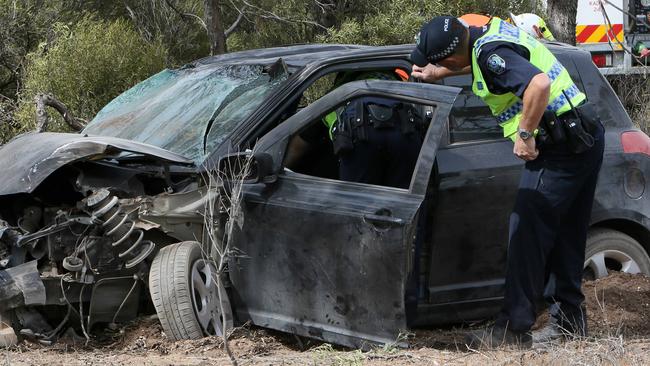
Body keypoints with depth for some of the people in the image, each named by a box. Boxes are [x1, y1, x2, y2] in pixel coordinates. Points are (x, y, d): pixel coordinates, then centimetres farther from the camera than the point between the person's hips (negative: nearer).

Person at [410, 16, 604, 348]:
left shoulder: (492, 54, -21)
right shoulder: (491, 31, 8)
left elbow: (539, 84, -36)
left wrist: (525, 134, -25)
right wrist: (438, 74, 38)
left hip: (561, 146, -10)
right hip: (586, 137, 10)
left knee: (527, 233, -6)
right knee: (566, 233, 18)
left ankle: (513, 328, -4)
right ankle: (570, 315, 27)